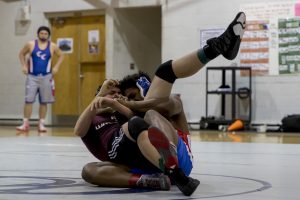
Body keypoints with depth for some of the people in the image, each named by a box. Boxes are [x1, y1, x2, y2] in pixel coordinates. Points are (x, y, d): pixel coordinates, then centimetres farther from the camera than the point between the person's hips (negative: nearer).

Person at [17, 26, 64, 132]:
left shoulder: (52, 46, 2)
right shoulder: (31, 44, 0)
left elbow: (61, 56, 15)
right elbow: (21, 54, 12)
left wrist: (56, 67, 2)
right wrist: (24, 66, 1)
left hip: (46, 77, 1)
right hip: (32, 76, -1)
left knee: (44, 102, 3)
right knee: (28, 100, -4)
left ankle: (41, 124, 11)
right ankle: (25, 124, 0)